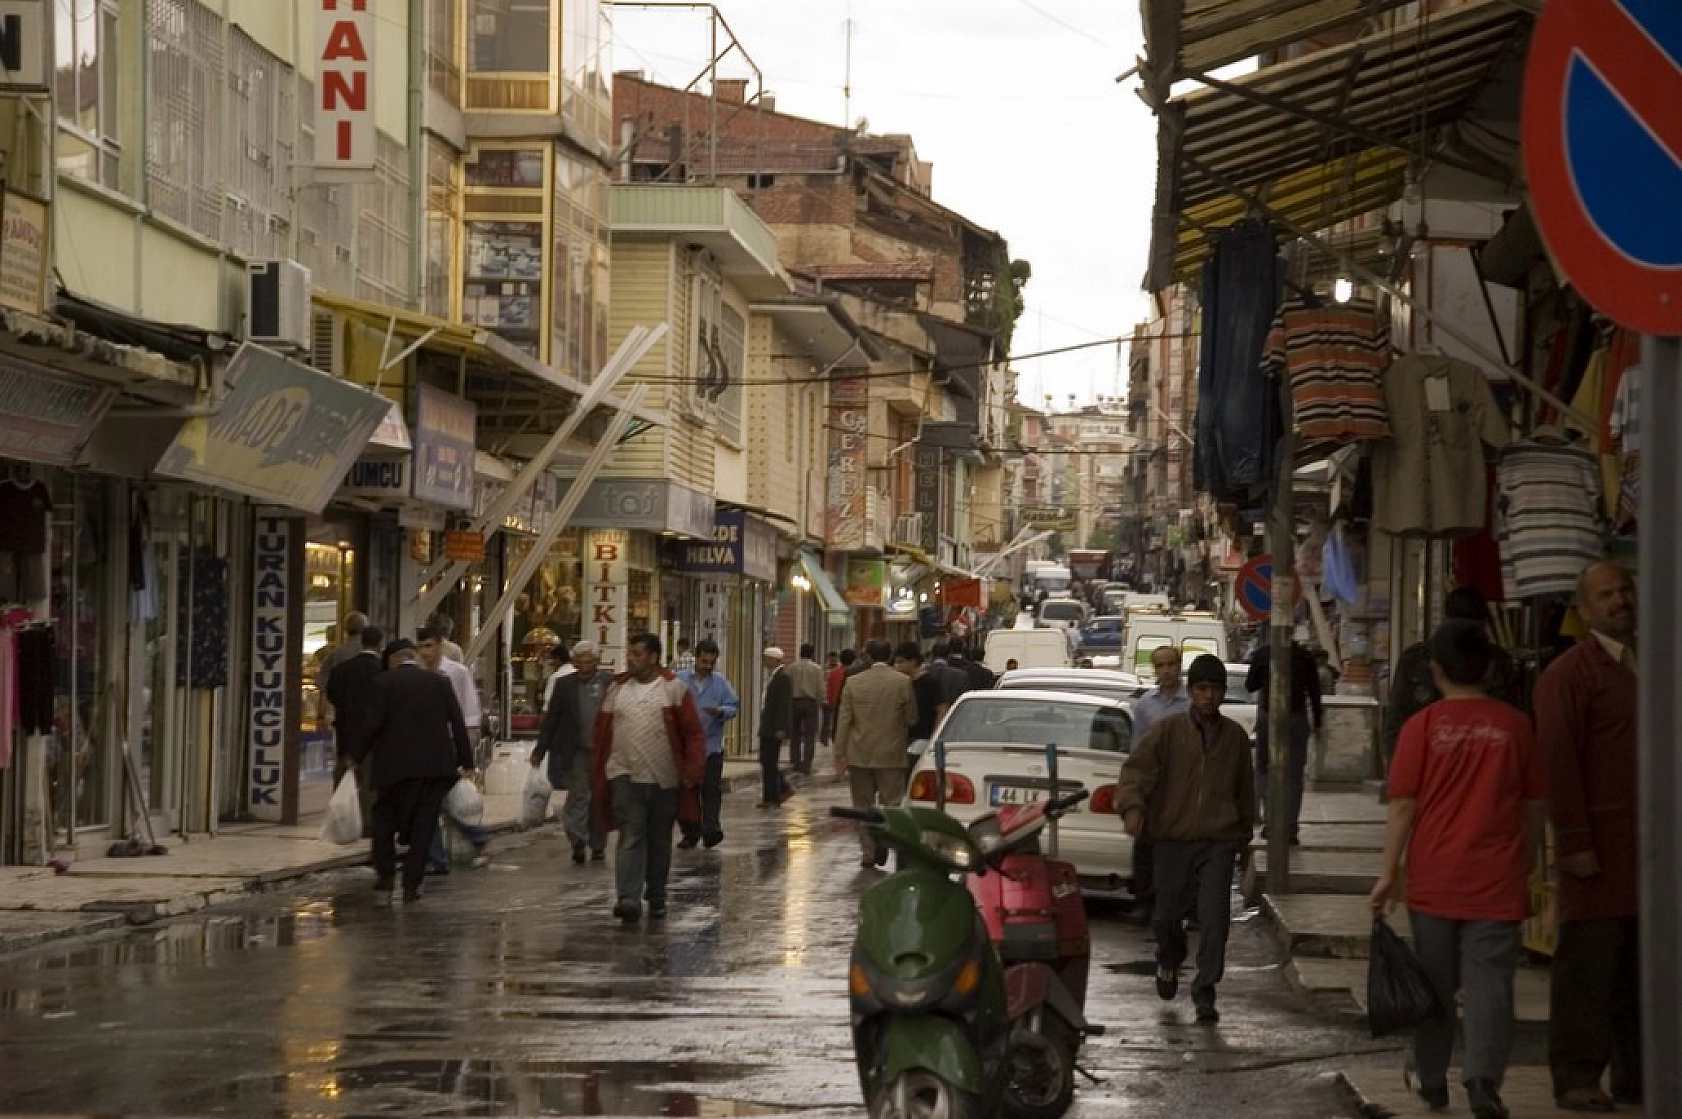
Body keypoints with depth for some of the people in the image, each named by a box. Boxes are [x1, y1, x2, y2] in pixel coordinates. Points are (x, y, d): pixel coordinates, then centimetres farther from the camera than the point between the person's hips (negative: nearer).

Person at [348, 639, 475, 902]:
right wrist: (466, 762, 7)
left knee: (385, 818, 15)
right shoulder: (439, 682, 9)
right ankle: (411, 884, 4)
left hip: (397, 765, -3)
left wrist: (356, 755, 1)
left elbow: (372, 723, -9)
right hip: (437, 765, 3)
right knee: (423, 826, 7)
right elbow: (458, 723, 5)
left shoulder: (384, 683, -1)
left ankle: (385, 874, 10)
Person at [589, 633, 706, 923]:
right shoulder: (617, 689, 9)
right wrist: (598, 774, 8)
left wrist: (692, 771, -9)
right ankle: (629, 899, -18)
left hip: (665, 779, -1)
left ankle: (656, 897, 24)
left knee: (659, 841, 10)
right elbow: (602, 733, 11)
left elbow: (693, 733, -1)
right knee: (630, 838, -10)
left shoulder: (674, 689, 1)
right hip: (626, 776, 1)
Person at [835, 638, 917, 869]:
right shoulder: (903, 682, -6)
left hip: (859, 755, 1)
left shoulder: (853, 683, -1)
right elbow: (912, 719, -1)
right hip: (892, 754, -1)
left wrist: (840, 755, 2)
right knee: (890, 802, 5)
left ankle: (868, 851, 9)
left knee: (863, 804, 11)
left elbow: (844, 722, -1)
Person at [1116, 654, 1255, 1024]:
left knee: (1214, 919, -10)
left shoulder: (1235, 736, 8)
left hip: (1219, 841, 1)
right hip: (1174, 840, -1)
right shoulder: (1167, 731, 0)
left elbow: (1245, 789, 19)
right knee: (1167, 914, 10)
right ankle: (1169, 960, 42)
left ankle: (1205, 992, -4)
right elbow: (1136, 769, -8)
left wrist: (1245, 836, 23)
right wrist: (1132, 806, -26)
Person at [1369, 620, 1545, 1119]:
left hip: (1434, 880, 0)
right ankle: (1483, 1079, -17)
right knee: (1489, 984, -1)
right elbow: (1535, 806, 6)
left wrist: (1388, 873, 2)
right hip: (1497, 883, 0)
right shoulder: (1514, 725, 0)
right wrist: (1526, 863, 20)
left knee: (1435, 985, 13)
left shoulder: (1423, 727, -5)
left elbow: (1403, 806, -5)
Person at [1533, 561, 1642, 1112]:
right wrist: (1574, 842, -16)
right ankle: (1576, 1078, 2)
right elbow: (1559, 761, -11)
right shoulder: (1569, 673, -6)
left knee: (1643, 965, 10)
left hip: (1651, 841, 7)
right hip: (1601, 841, -7)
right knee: (1587, 963, -4)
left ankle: (1635, 1076, 17)